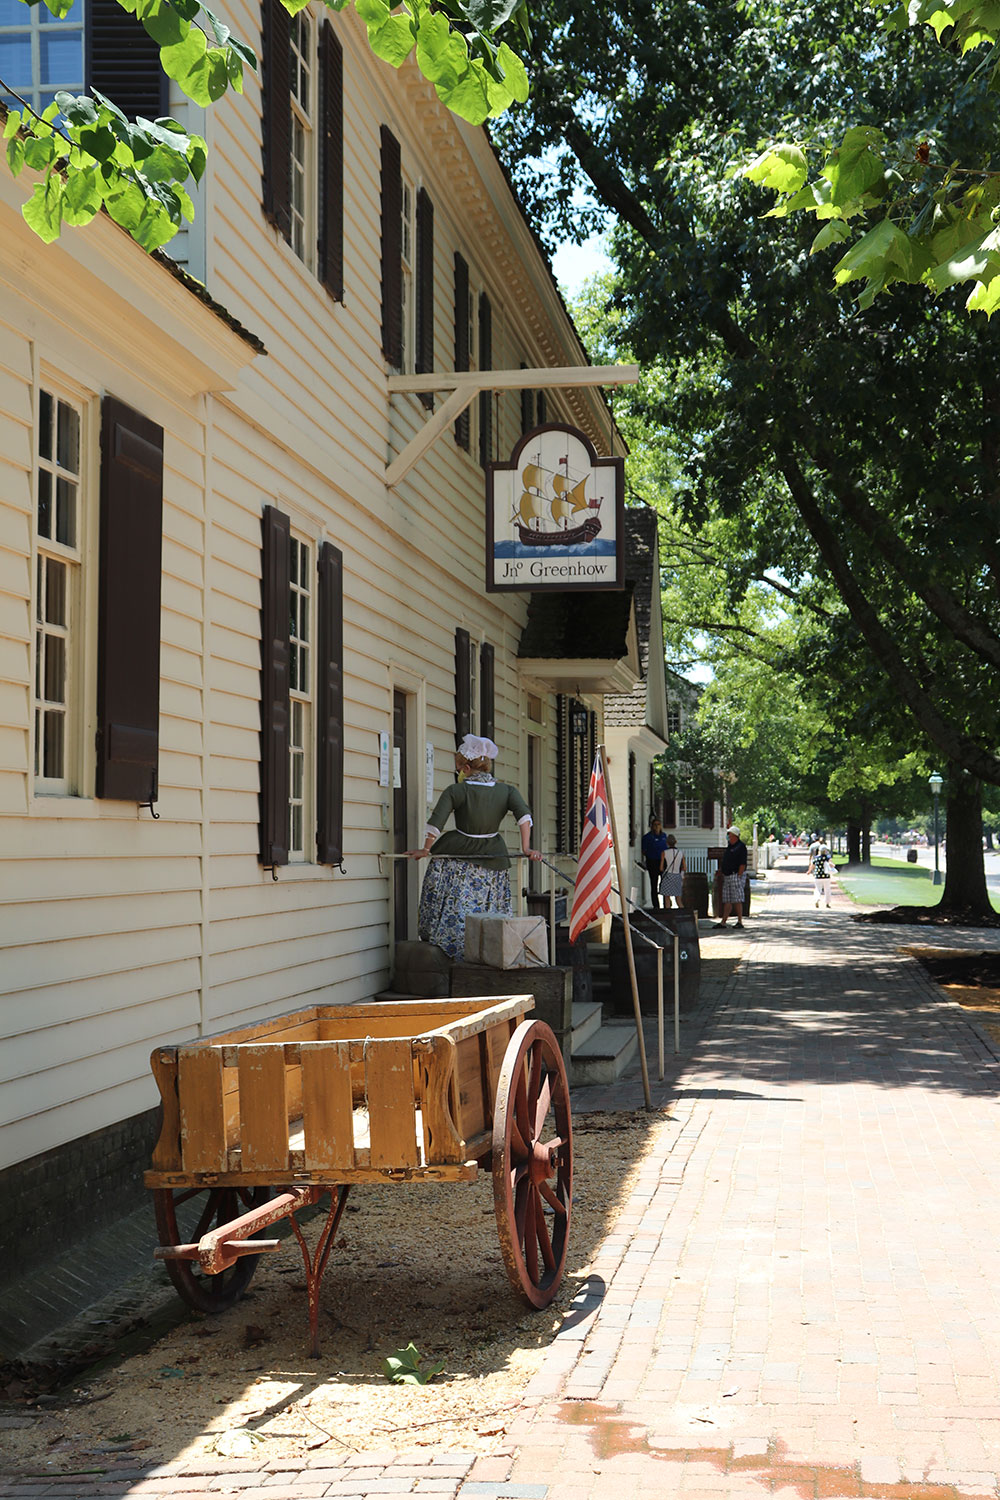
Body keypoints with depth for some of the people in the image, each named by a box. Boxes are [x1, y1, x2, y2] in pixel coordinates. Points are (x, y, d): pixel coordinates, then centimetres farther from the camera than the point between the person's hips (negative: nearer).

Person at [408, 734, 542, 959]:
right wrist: (526, 849, -12)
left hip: (456, 856, -3)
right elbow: (524, 815, -13)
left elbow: (435, 824, -13)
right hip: (492, 857, 3)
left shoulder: (455, 791, -8)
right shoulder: (507, 791, 0)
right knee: (487, 910, 9)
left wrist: (426, 850, -1)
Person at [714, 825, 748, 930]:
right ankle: (723, 922, 8)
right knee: (727, 901, 7)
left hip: (736, 875, -8)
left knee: (737, 900, -6)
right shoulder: (729, 846, 15)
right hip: (727, 876, 8)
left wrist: (738, 876, -17)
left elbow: (743, 864, -15)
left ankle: (740, 922, -1)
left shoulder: (741, 846, -11)